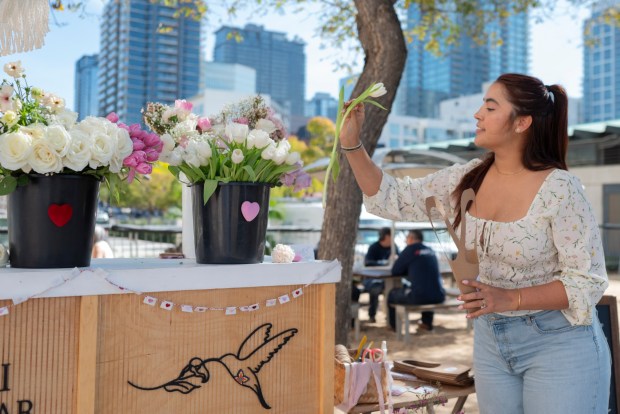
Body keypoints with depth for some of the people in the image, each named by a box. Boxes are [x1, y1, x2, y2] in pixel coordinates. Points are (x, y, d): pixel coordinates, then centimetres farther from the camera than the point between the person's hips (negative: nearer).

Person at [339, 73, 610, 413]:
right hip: (490, 338, 5)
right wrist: (351, 143, -5)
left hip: (557, 344, -5)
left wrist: (508, 299, -28)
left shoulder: (558, 188, -18)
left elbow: (586, 282, -16)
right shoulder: (468, 179, -2)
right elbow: (394, 199, 3)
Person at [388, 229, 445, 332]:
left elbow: (395, 271, 4)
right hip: (438, 296, 6)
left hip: (418, 297, -6)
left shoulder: (411, 249, -1)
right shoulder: (430, 250, 16)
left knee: (392, 294, 20)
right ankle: (427, 323, 41)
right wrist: (410, 269, 31)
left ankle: (395, 327, 32)